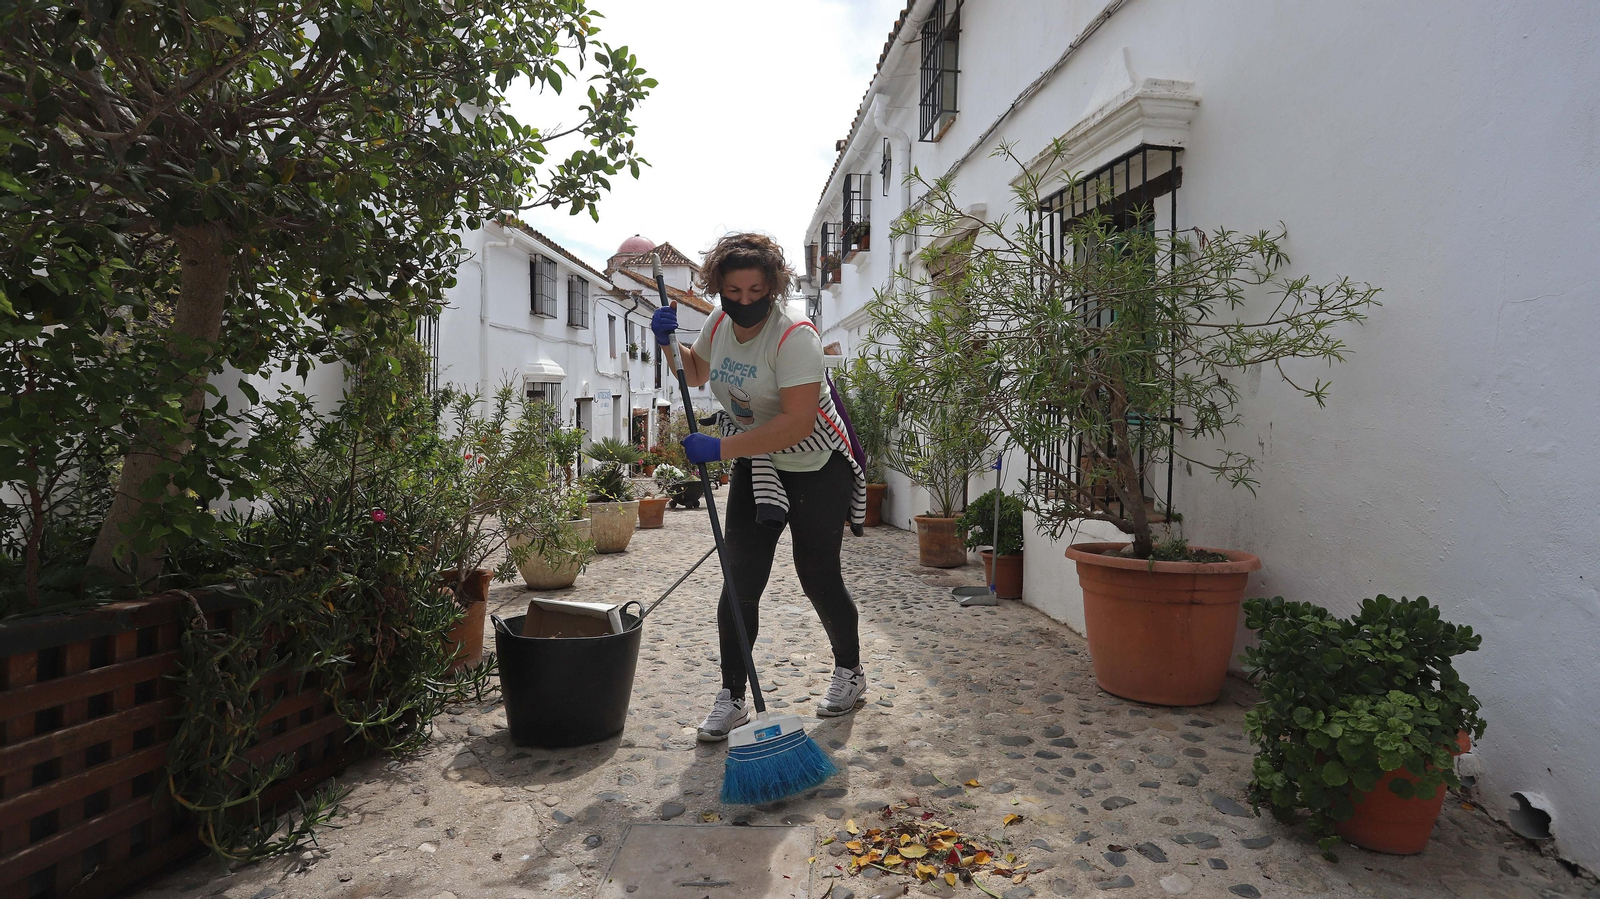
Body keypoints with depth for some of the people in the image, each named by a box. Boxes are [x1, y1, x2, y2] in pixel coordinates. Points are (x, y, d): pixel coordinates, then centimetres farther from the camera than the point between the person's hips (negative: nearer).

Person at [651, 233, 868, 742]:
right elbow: (696, 373, 20)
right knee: (740, 580, -1)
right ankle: (731, 698, 11)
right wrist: (669, 344, -1)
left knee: (818, 576, 3)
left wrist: (719, 448, -34)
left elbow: (797, 423, -34)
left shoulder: (794, 337, -25)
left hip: (816, 468, -6)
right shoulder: (719, 325, -2)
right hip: (756, 465, 6)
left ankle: (850, 672, 29)